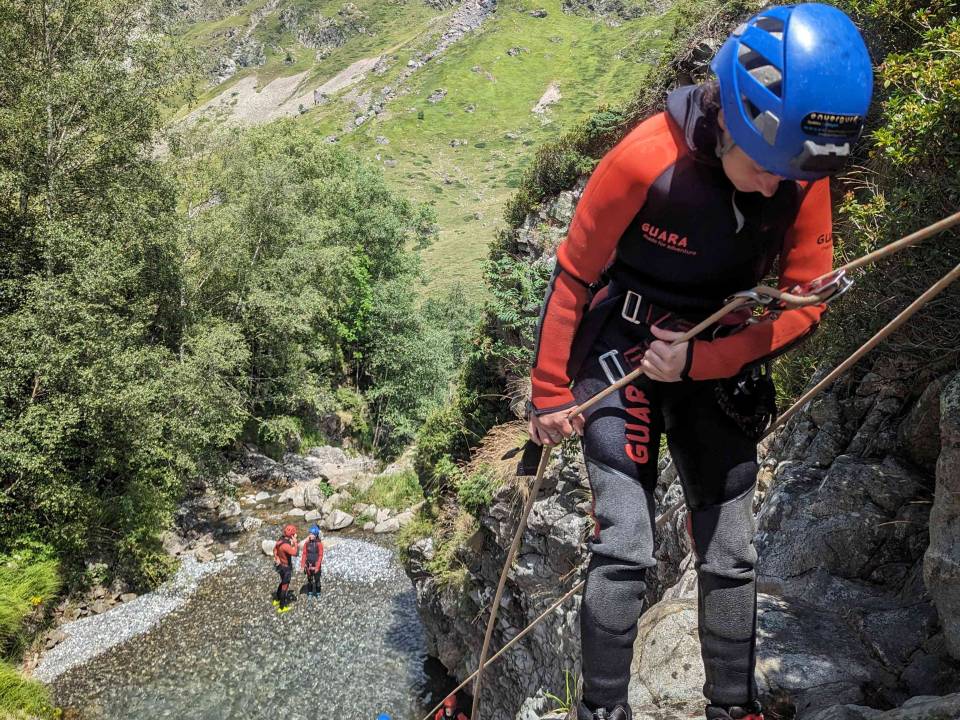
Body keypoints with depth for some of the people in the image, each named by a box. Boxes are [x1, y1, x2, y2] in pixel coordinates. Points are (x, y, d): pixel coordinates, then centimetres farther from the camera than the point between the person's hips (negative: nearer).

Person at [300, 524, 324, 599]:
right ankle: (310, 593, 31)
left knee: (317, 580, 9)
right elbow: (304, 554, -1)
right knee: (309, 579, 15)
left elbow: (320, 556, -13)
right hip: (308, 565, 3)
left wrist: (317, 567, -15)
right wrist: (302, 565, -2)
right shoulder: (307, 542, -7)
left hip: (316, 565, -3)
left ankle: (318, 593, 26)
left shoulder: (319, 543, -16)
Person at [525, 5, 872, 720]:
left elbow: (804, 305, -5)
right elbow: (573, 275, -13)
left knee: (731, 558, 8)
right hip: (621, 359, -4)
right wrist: (550, 392, -7)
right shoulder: (646, 159, -24)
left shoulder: (804, 177, -12)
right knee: (626, 549, -11)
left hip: (718, 370, 4)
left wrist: (699, 359, -18)